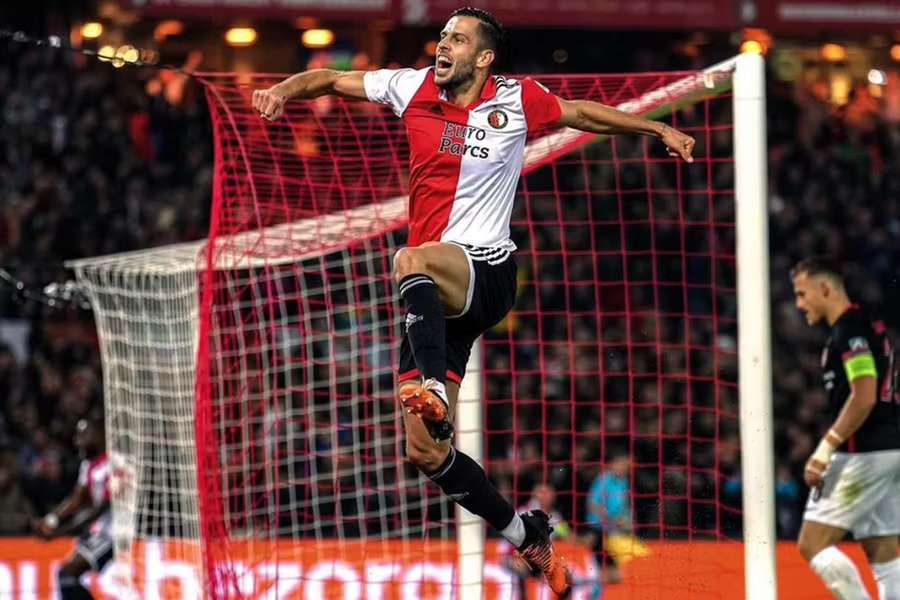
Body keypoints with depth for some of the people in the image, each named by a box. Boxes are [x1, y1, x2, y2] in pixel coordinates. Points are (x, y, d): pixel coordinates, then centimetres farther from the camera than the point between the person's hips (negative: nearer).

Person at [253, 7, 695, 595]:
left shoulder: (517, 99, 3)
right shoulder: (414, 89, 8)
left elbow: (582, 113, 20)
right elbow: (330, 80, 12)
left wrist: (659, 129, 22)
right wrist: (284, 91, -8)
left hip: (489, 273, -4)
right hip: (437, 301, 4)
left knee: (412, 261, -40)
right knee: (425, 453, 0)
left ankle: (433, 390, -53)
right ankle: (527, 533, 17)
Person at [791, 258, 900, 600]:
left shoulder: (849, 330, -12)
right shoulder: (867, 327, 18)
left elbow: (863, 397, -21)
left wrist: (825, 448, -19)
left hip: (863, 454, -10)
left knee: (812, 543, -6)